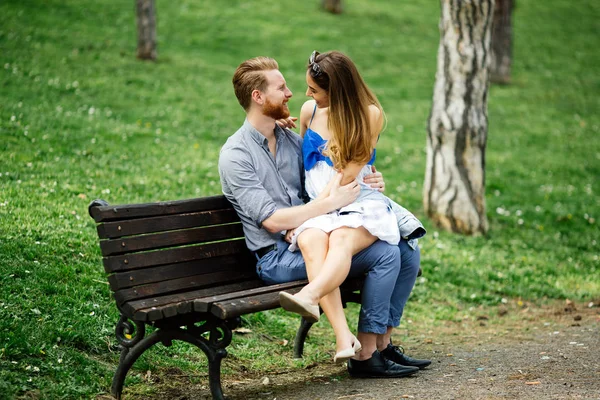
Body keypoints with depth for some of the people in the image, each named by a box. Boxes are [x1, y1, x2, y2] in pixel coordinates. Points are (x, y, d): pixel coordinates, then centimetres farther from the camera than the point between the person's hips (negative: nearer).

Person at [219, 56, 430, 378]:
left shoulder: (292, 140, 15)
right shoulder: (235, 155, -10)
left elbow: (318, 188, 22)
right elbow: (271, 220, -19)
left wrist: (364, 183, 2)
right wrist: (331, 202, -22)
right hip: (277, 257, -8)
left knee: (407, 251, -3)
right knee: (385, 254, -22)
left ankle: (382, 344, 5)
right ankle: (365, 356, -15)